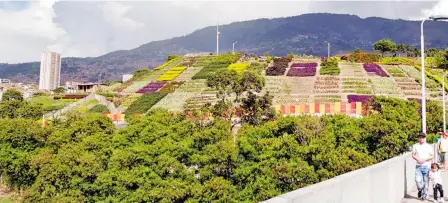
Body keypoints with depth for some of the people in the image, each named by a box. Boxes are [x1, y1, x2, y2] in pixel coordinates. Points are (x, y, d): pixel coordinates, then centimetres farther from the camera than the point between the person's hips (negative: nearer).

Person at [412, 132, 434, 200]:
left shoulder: (428, 146, 4)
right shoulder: (415, 146, 8)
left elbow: (432, 156, 1)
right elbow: (413, 155, 8)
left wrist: (424, 159, -14)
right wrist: (417, 159, -11)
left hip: (426, 166, -1)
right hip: (418, 166, 1)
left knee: (426, 181, 0)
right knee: (418, 180, -8)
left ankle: (425, 194, 11)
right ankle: (420, 191, 18)